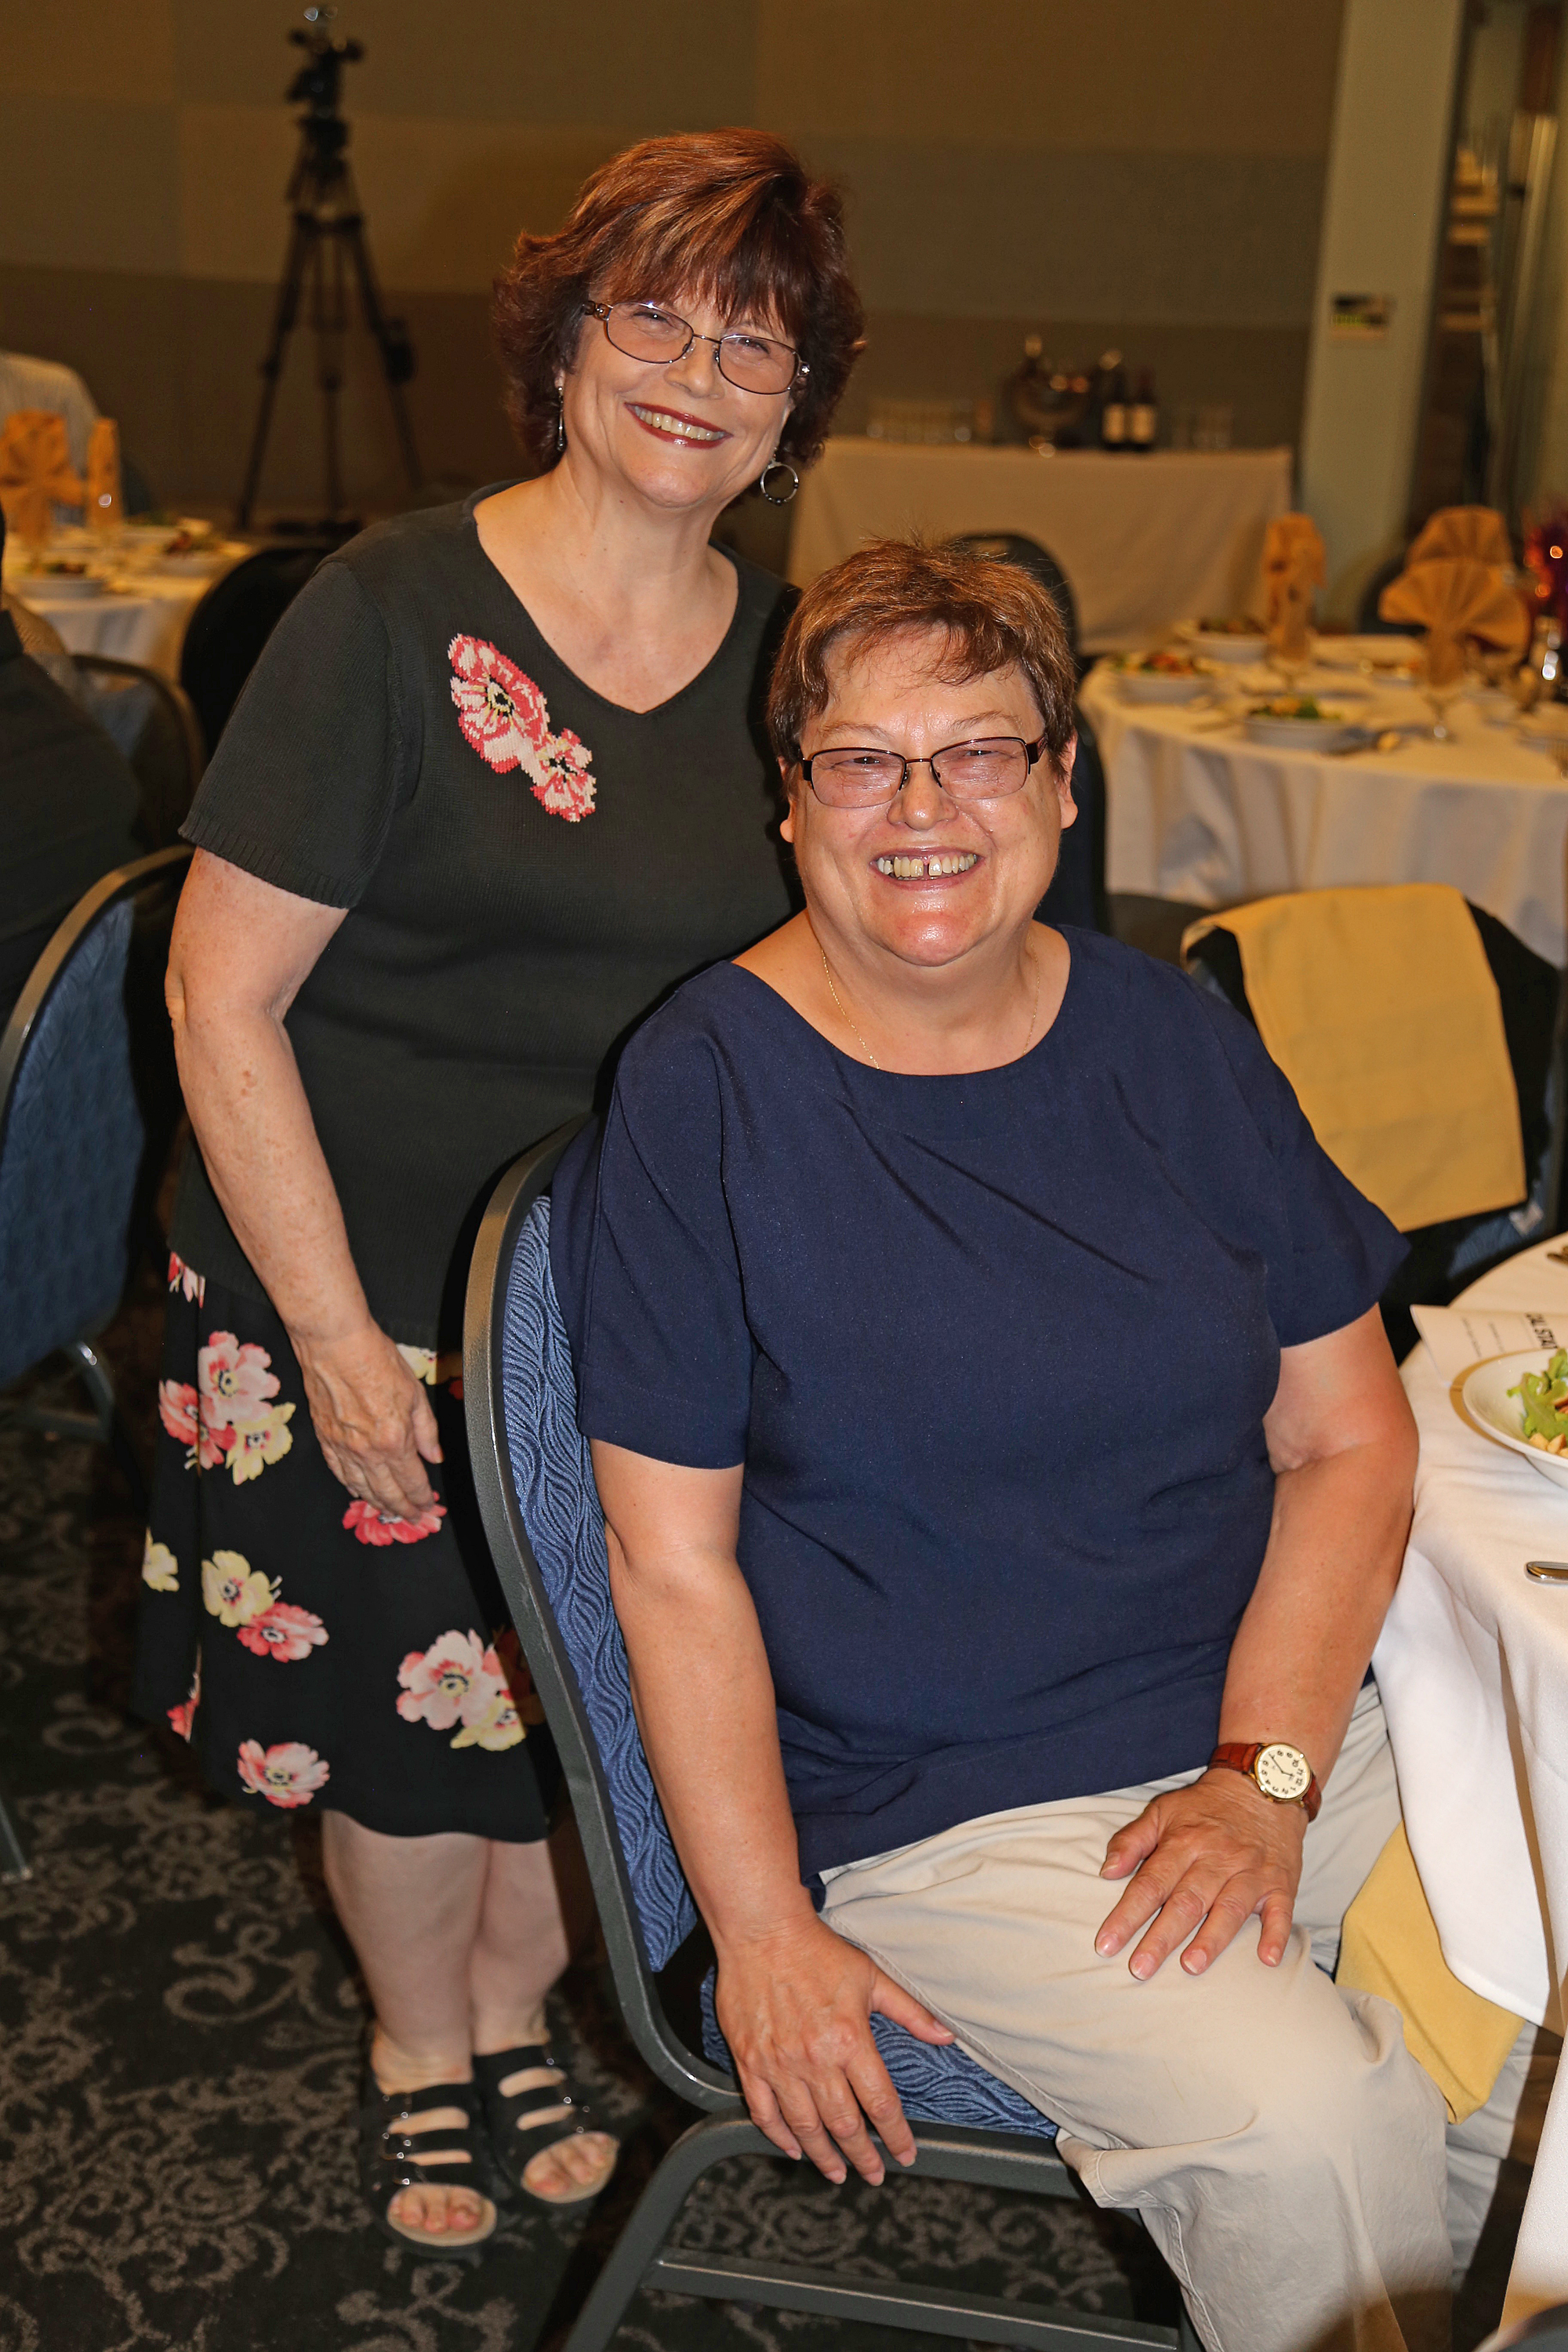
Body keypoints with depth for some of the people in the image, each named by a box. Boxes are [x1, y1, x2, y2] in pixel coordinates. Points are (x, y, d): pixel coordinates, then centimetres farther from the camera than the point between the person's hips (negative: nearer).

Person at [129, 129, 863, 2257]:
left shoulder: (792, 662, 0)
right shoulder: (393, 612, -14)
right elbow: (224, 995, -14)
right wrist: (334, 1336, -16)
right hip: (368, 1304, -3)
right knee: (401, 1703, 13)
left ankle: (520, 2005, 47)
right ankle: (416, 2043, 43)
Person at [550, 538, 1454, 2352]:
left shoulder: (1169, 1040, 5)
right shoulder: (706, 1091, -8)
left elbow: (1350, 1438, 5)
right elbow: (673, 1559, -7)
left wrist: (1264, 1775, -7)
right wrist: (760, 1933, -11)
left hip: (1286, 1720, 5)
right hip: (939, 1811, -4)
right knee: (1303, 2119, -25)